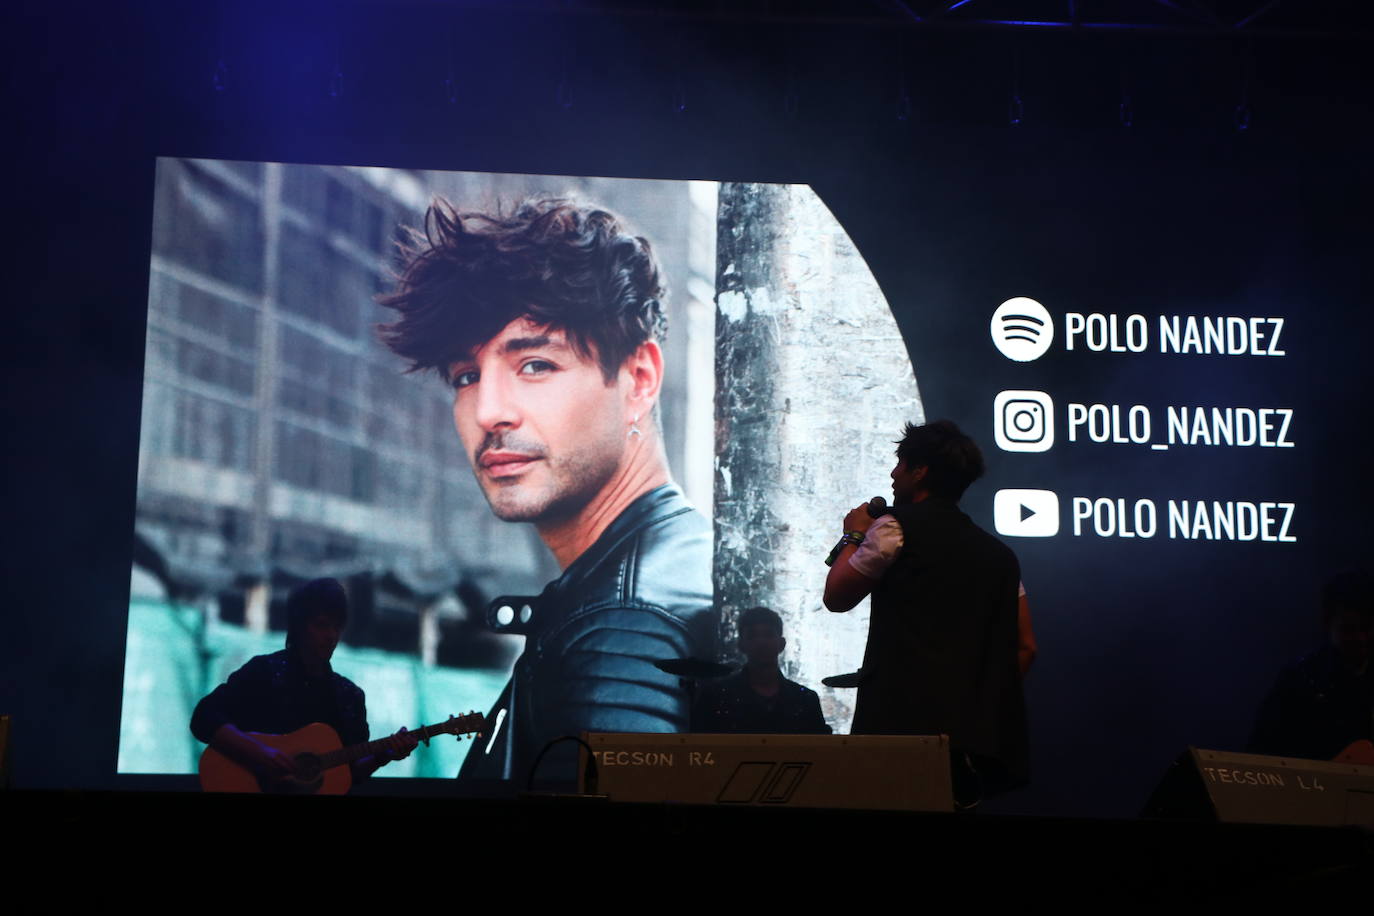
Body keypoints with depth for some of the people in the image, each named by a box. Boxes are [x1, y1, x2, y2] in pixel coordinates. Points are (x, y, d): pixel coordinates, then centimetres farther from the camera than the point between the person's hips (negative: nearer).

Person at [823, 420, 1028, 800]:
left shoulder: (897, 527, -3)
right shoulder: (1000, 553, 16)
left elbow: (836, 597, 4)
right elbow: (1024, 645, 16)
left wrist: (854, 536, 18)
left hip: (906, 727, -7)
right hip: (983, 734, 7)